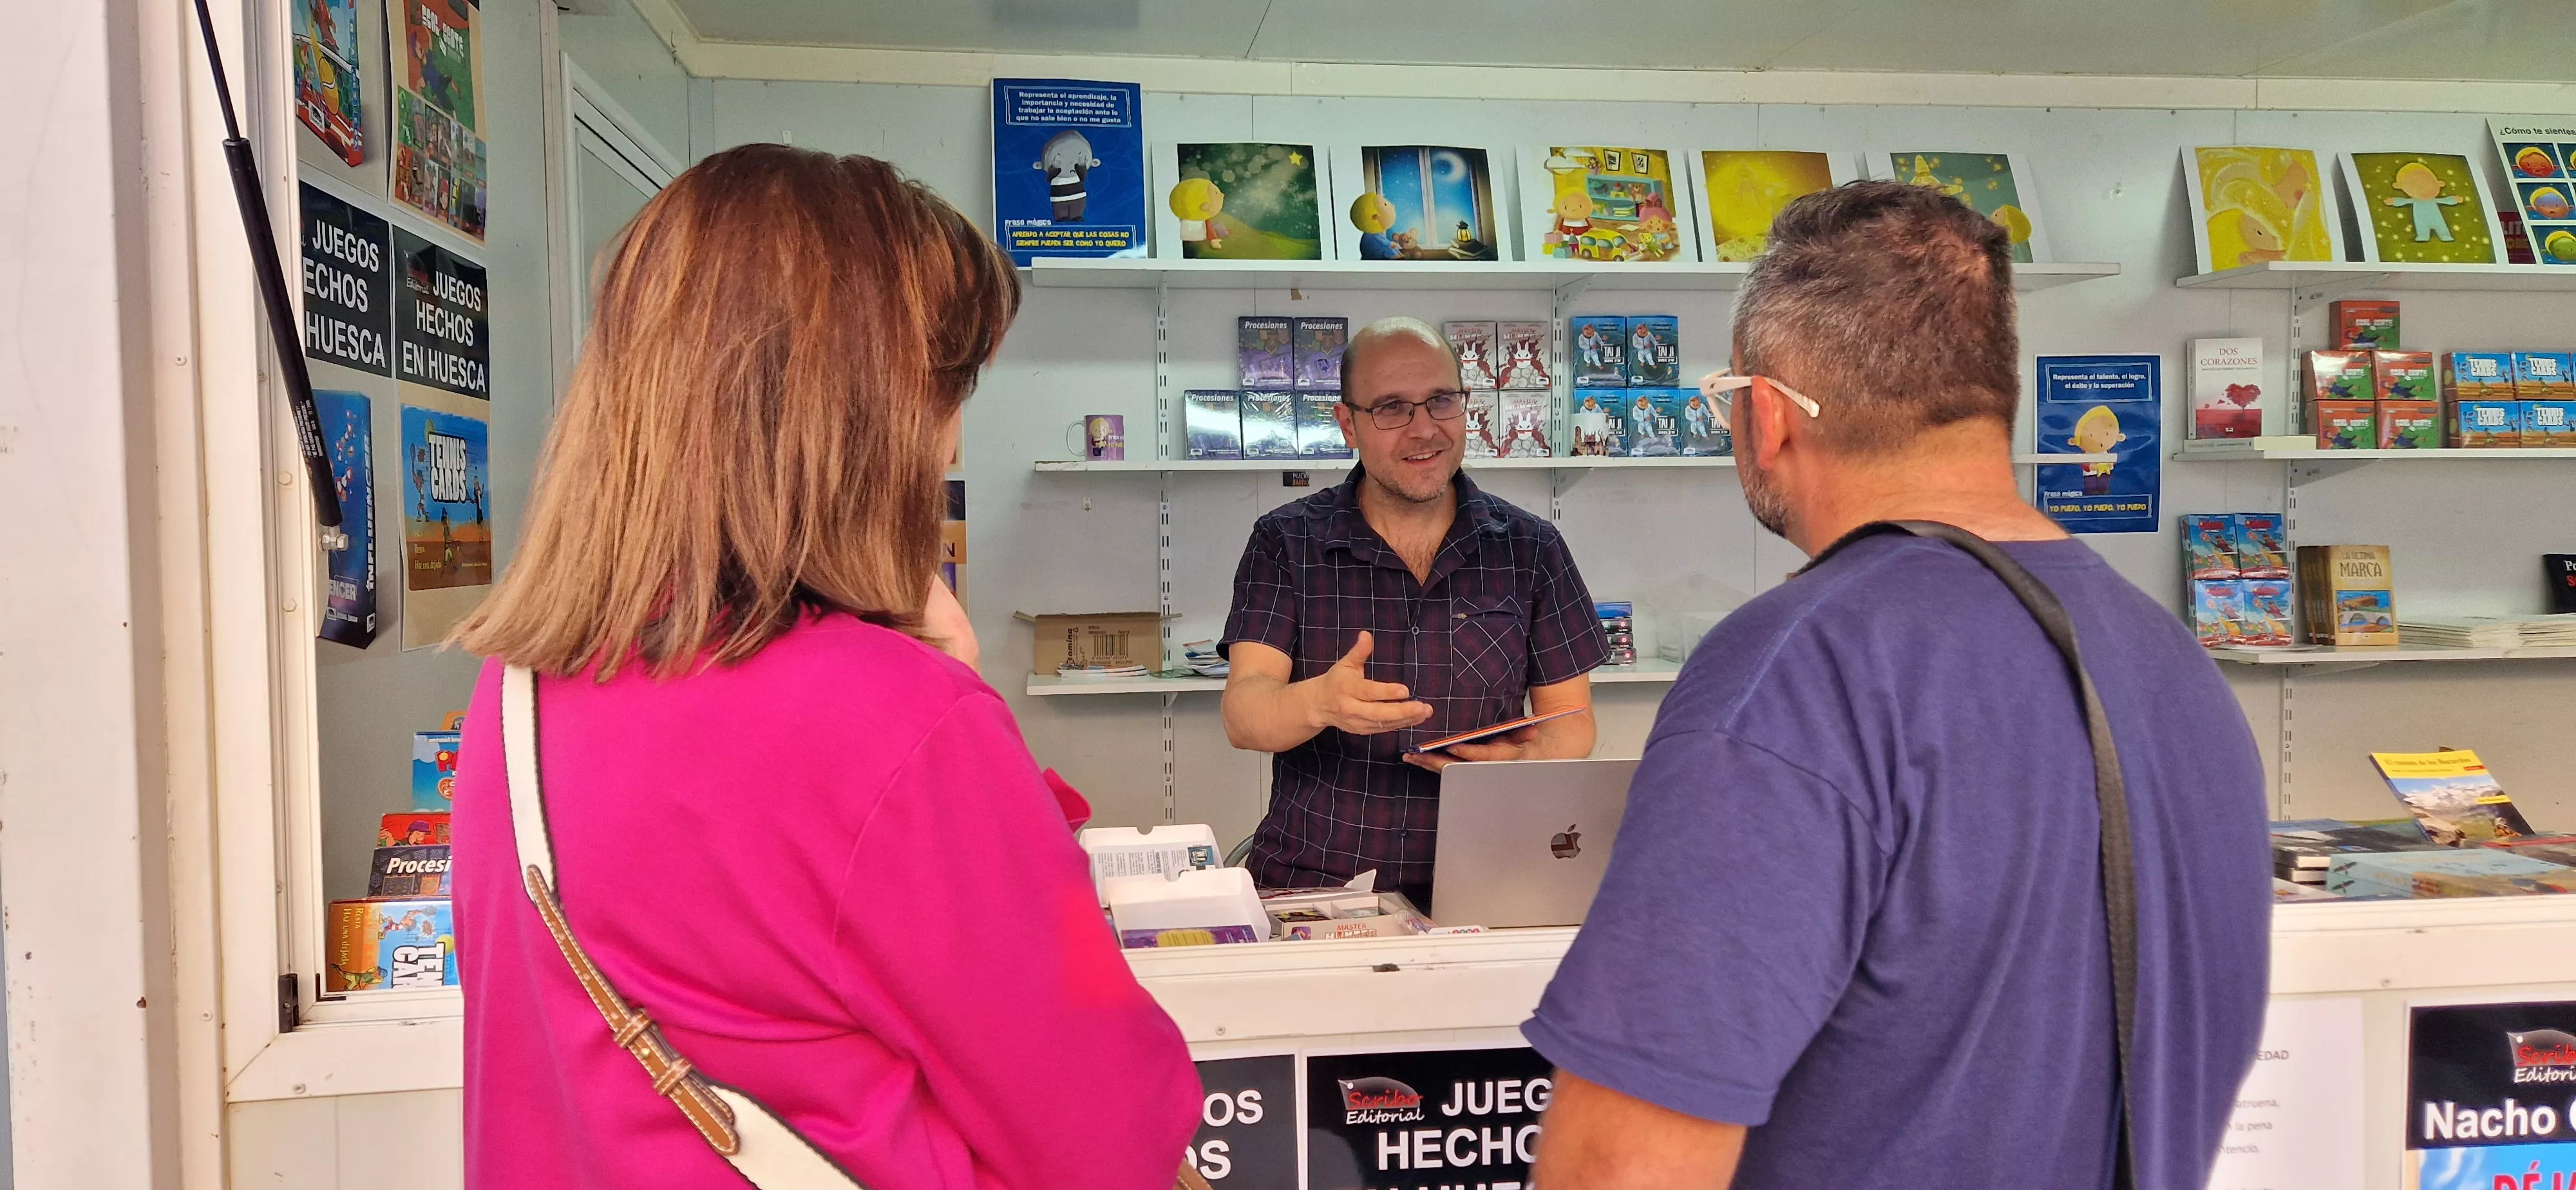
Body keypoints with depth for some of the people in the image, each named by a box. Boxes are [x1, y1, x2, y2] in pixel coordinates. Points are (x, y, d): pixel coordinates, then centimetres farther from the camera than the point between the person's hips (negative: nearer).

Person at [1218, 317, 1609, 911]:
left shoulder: (1531, 549, 8)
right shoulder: (1285, 542, 4)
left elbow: (1572, 722, 11)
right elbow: (1244, 717, -6)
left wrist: (1532, 756, -13)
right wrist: (1318, 703, -29)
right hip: (1311, 886, -1)